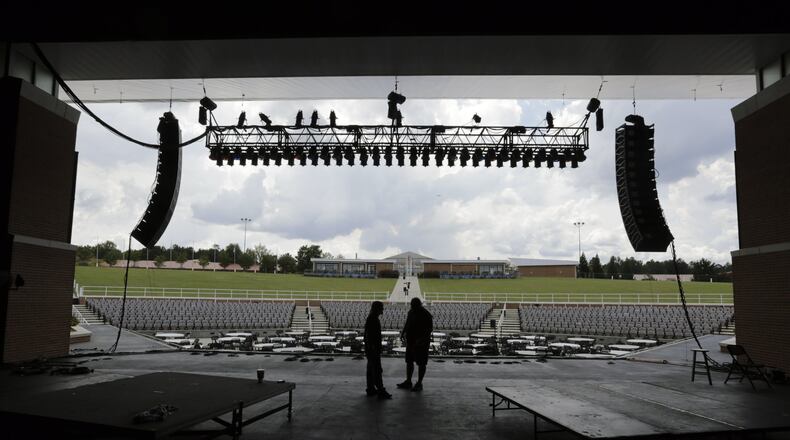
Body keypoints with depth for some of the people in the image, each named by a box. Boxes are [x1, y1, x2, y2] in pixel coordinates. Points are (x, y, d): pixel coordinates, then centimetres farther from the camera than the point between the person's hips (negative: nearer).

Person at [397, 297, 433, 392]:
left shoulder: (426, 315, -14)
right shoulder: (411, 312, 7)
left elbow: (430, 329, -16)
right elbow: (407, 324, 19)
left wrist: (422, 339, -26)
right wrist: (403, 332, 3)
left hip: (421, 344, -7)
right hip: (410, 342, 7)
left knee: (421, 364, 2)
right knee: (409, 362, 12)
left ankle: (419, 384, 10)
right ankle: (408, 382, 23)